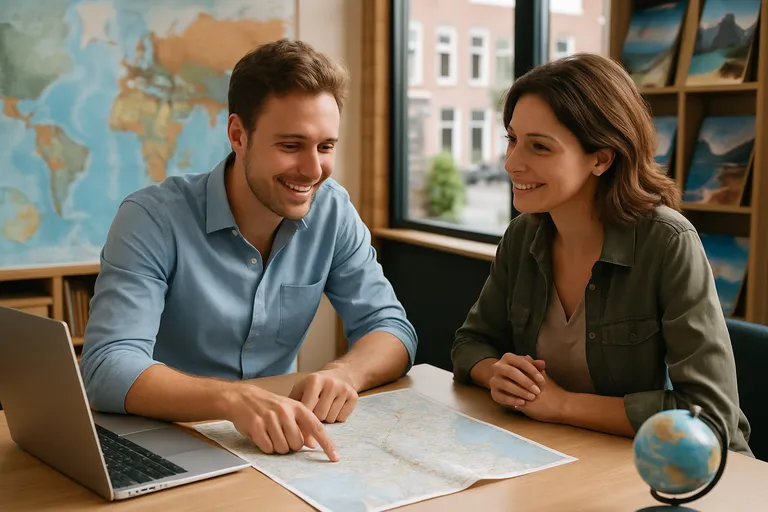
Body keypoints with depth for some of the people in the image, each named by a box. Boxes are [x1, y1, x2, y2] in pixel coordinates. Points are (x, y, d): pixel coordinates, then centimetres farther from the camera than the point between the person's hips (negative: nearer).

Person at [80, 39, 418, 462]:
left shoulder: (333, 211, -3)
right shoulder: (153, 219, -16)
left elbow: (391, 327, -2)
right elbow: (108, 368, -25)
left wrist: (344, 373, -24)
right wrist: (234, 399, -41)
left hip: (278, 448, 2)